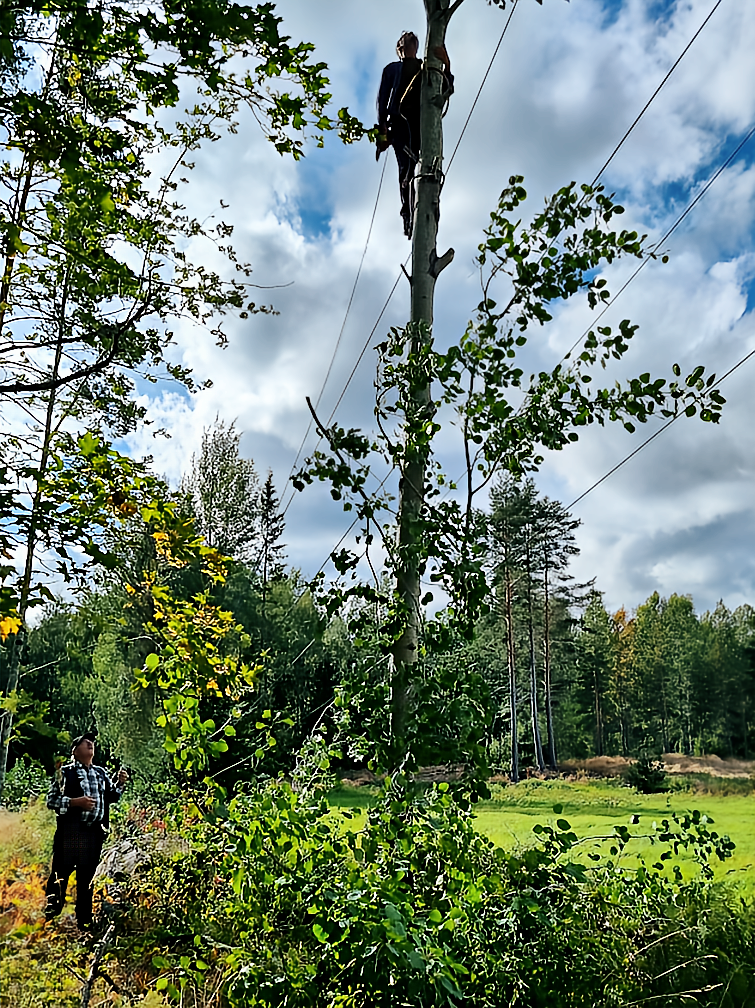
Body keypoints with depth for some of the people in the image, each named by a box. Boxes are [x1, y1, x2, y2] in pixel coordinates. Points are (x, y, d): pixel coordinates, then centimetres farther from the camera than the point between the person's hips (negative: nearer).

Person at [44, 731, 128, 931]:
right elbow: (51, 800, -6)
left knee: (87, 877, 12)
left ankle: (84, 921, 22)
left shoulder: (101, 773, 15)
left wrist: (119, 784, 3)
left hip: (94, 832, 5)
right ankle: (51, 918, 14)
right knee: (60, 874, 0)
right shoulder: (66, 772, 0)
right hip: (70, 831, -5)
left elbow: (111, 796, 22)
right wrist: (75, 802, -17)